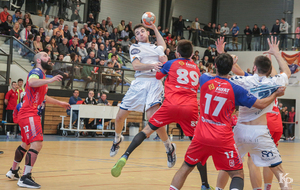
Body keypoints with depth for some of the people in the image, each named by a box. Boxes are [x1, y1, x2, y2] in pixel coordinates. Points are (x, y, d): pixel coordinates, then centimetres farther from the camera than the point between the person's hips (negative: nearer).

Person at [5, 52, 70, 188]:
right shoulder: (36, 72, -10)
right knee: (37, 144, -20)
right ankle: (25, 178, -22)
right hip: (29, 114, -11)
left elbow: (42, 96, 35)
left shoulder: (42, 76, 20)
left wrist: (59, 103, 40)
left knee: (26, 144, 22)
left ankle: (13, 171, 38)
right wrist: (50, 80, -45)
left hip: (33, 115, 11)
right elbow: (32, 82, -35)